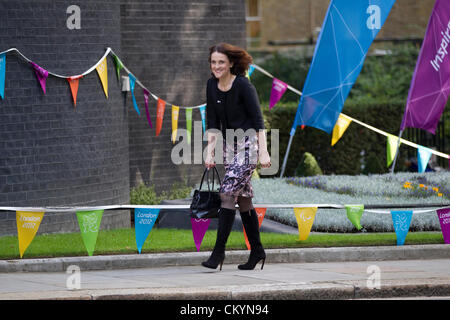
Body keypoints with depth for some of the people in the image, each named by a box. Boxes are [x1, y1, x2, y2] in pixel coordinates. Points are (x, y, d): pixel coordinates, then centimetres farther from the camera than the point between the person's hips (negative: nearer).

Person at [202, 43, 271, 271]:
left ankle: (219, 251, -16)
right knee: (243, 198, 9)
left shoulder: (243, 85, -15)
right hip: (229, 145, 7)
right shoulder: (212, 86, 4)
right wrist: (210, 151, -2)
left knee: (228, 193, -15)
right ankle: (257, 251, 17)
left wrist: (263, 152, -22)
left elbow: (257, 120, -16)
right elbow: (212, 122, 7)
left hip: (247, 143, -7)